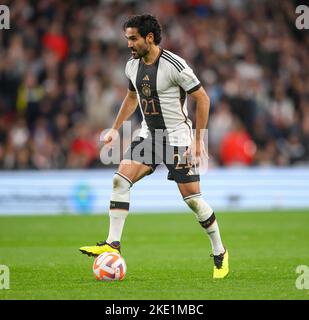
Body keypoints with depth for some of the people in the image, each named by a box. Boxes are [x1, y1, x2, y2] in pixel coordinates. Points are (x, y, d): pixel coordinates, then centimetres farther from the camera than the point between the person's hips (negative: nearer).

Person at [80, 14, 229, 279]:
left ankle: (220, 252, 12)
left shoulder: (174, 65, -19)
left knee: (191, 197, -5)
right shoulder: (132, 66, 2)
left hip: (177, 137, -6)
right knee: (120, 179, -12)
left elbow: (202, 98, -14)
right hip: (148, 135, 6)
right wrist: (115, 129, 17)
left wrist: (198, 141, -15)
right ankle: (113, 244, -11)